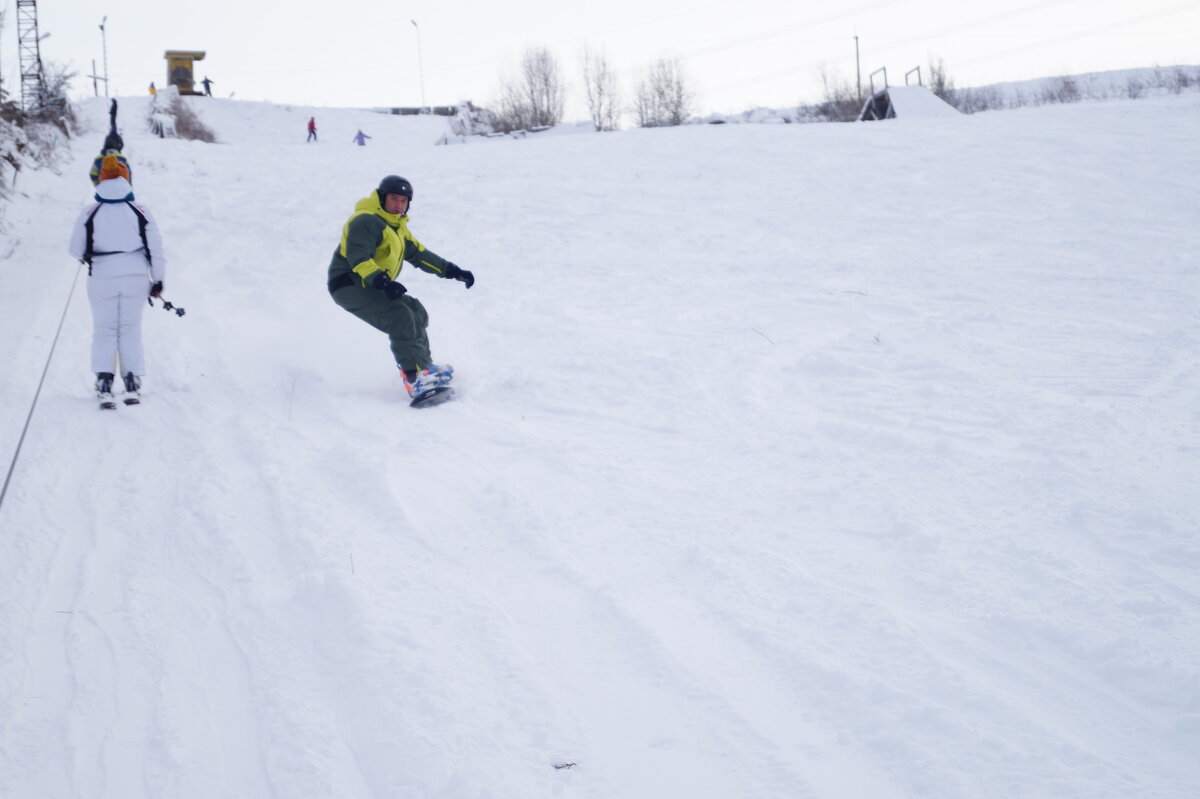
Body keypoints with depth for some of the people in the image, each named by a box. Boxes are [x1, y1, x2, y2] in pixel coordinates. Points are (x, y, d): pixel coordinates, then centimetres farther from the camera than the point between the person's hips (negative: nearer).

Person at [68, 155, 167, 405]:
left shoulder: (89, 214, -6)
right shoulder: (140, 211, -5)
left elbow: (75, 250, -1)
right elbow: (156, 249, -2)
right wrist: (158, 280, 9)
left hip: (102, 279, -1)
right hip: (136, 277, 1)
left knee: (104, 330, 11)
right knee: (130, 329, 13)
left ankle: (104, 378, -5)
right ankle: (133, 382, 6)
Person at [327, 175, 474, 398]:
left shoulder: (397, 227, 19)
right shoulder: (366, 221, -15)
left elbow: (418, 254, 22)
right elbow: (358, 259, -27)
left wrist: (453, 271, 15)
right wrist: (382, 282, -42)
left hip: (370, 287, 10)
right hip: (349, 285, -10)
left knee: (416, 312, 15)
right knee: (400, 317, -25)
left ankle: (424, 364, 28)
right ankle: (415, 378, -31)